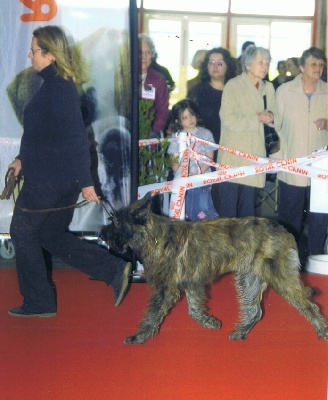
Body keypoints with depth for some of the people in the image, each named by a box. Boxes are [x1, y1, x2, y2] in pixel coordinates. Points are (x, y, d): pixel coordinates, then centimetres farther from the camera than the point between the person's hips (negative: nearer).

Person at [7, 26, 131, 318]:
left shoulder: (57, 87, -19)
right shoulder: (57, 84, 11)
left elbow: (75, 137, -23)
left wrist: (85, 182, -23)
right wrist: (24, 158, 22)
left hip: (49, 178, -10)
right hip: (63, 178, 10)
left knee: (23, 231, 6)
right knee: (51, 234, 16)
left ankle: (38, 302, 15)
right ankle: (114, 270, 11)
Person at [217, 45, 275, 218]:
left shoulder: (268, 88, 12)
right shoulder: (233, 85, -5)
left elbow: (274, 117, 21)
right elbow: (228, 120, -15)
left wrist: (270, 116, -3)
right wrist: (258, 118, -10)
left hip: (255, 155, 5)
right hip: (233, 156, -5)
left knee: (248, 208, 6)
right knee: (228, 209, -4)